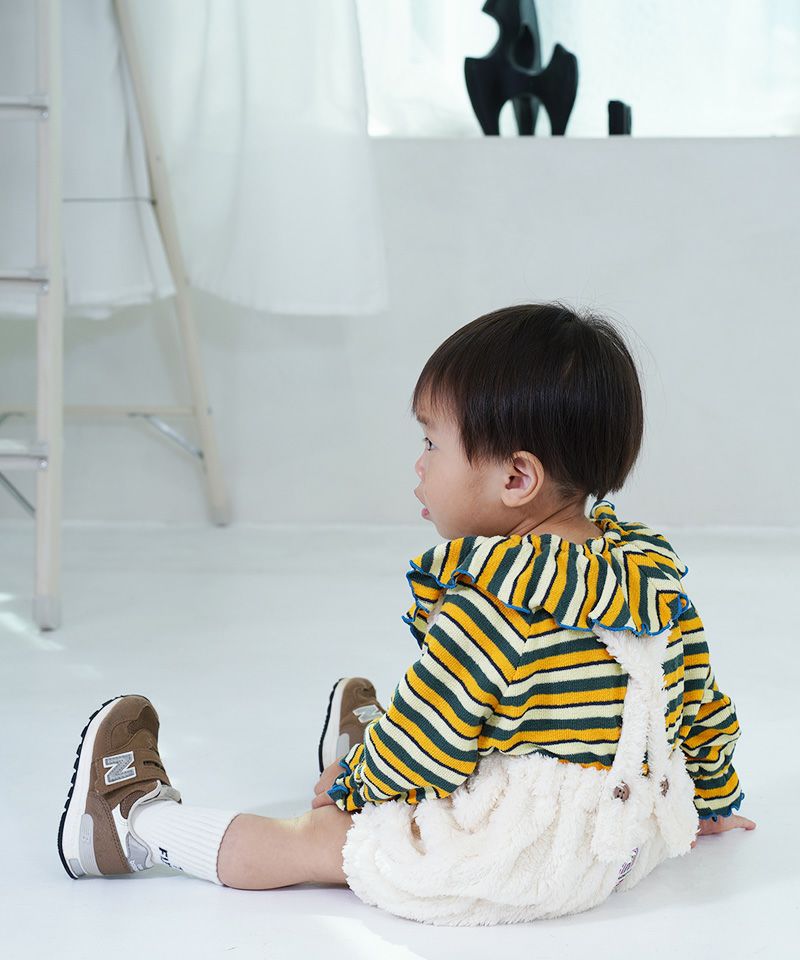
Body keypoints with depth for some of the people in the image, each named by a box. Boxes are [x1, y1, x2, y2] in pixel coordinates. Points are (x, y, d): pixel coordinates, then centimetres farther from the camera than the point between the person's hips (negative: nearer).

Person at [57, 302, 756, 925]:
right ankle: (369, 743, 60)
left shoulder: (486, 610, -23)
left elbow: (421, 749, -15)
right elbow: (705, 707, 14)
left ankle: (142, 816, 22)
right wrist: (713, 800, 33)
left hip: (515, 867, -8)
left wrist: (349, 789, 7)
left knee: (319, 840, 8)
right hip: (635, 843, 8)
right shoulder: (656, 571, 1)